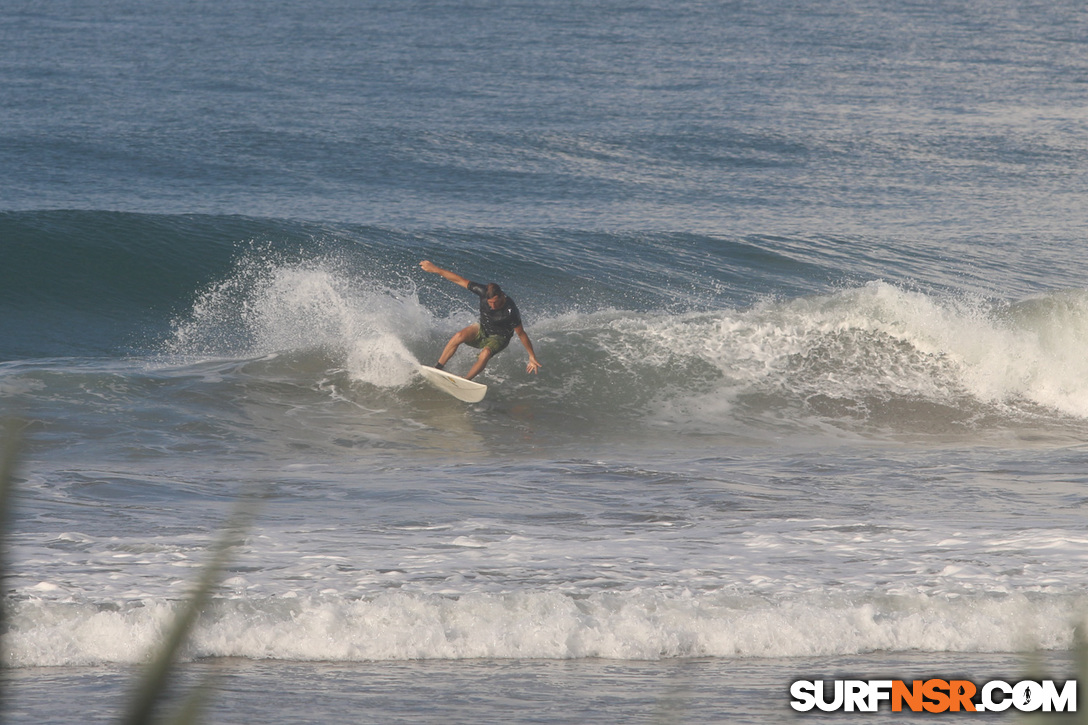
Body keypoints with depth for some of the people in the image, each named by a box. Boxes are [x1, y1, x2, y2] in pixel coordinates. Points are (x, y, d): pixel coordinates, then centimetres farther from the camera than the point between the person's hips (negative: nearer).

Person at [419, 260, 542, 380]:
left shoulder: (510, 311, -32)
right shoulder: (484, 292, -24)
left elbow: (521, 334, -20)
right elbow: (459, 280, -18)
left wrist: (532, 357, -12)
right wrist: (435, 269, -16)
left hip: (499, 338, -3)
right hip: (481, 330, 3)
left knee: (485, 354, -35)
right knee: (459, 336, -26)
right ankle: (438, 368, -17)